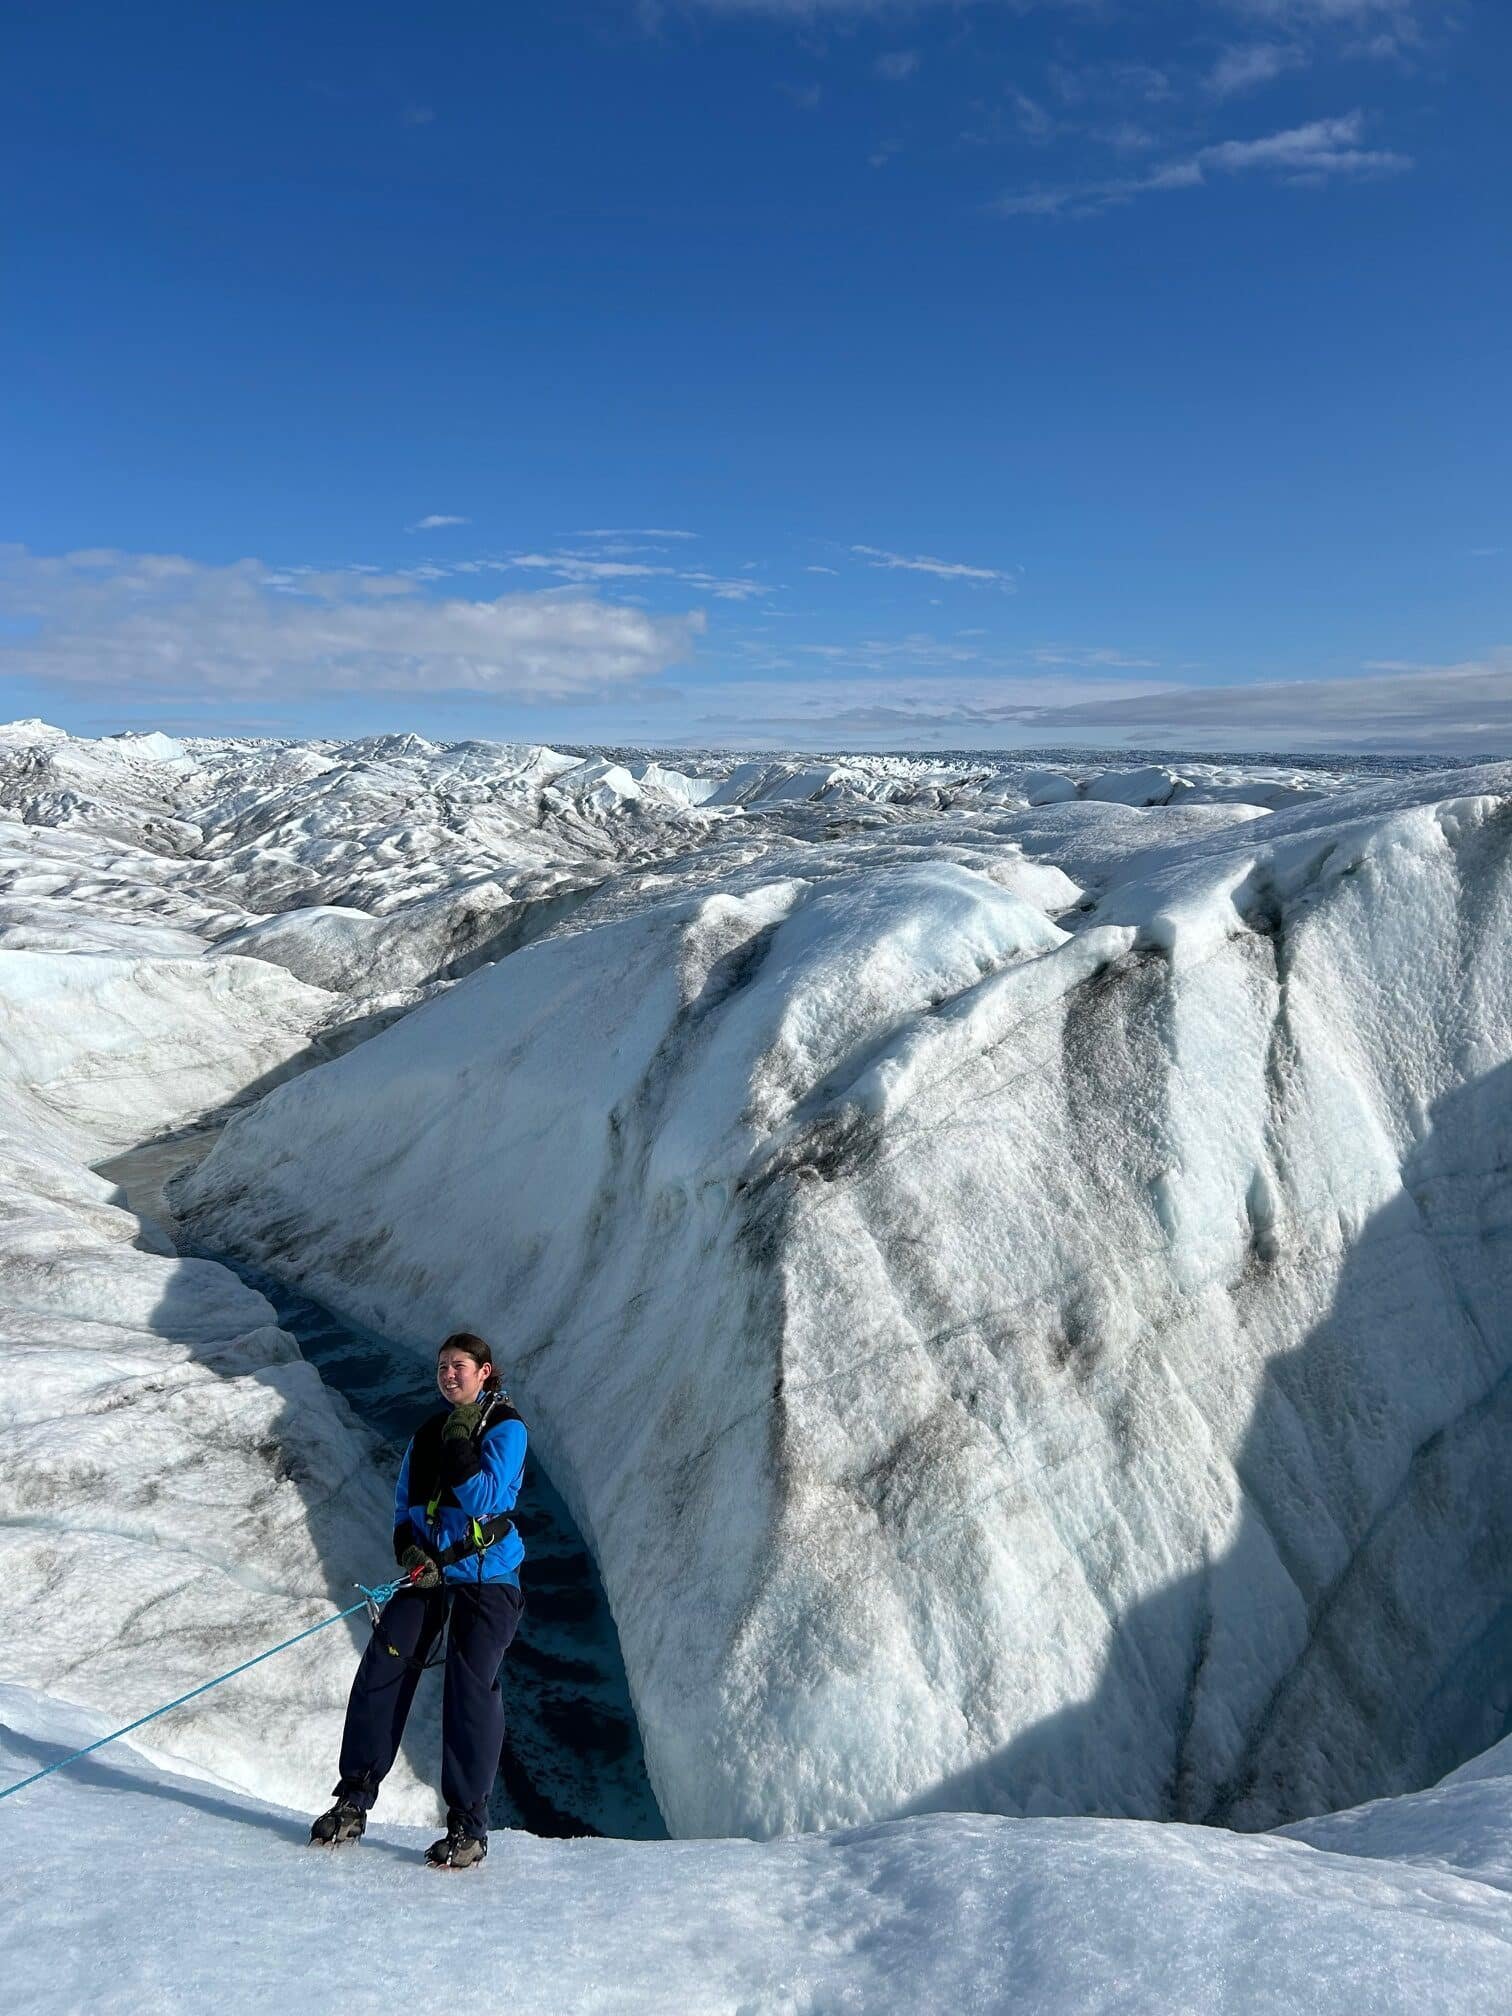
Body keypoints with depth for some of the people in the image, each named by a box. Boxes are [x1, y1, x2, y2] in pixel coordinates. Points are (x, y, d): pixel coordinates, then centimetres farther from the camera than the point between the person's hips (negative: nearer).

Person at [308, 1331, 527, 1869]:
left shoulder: (505, 1427, -7)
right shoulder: (429, 1431, 12)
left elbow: (483, 1498, -18)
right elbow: (405, 1505, 14)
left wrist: (458, 1443, -21)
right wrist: (409, 1550, -4)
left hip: (486, 1577, -5)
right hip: (427, 1570, 6)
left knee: (470, 1688, -11)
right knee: (381, 1670, -6)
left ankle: (468, 1826, 0)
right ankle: (353, 1801, 7)